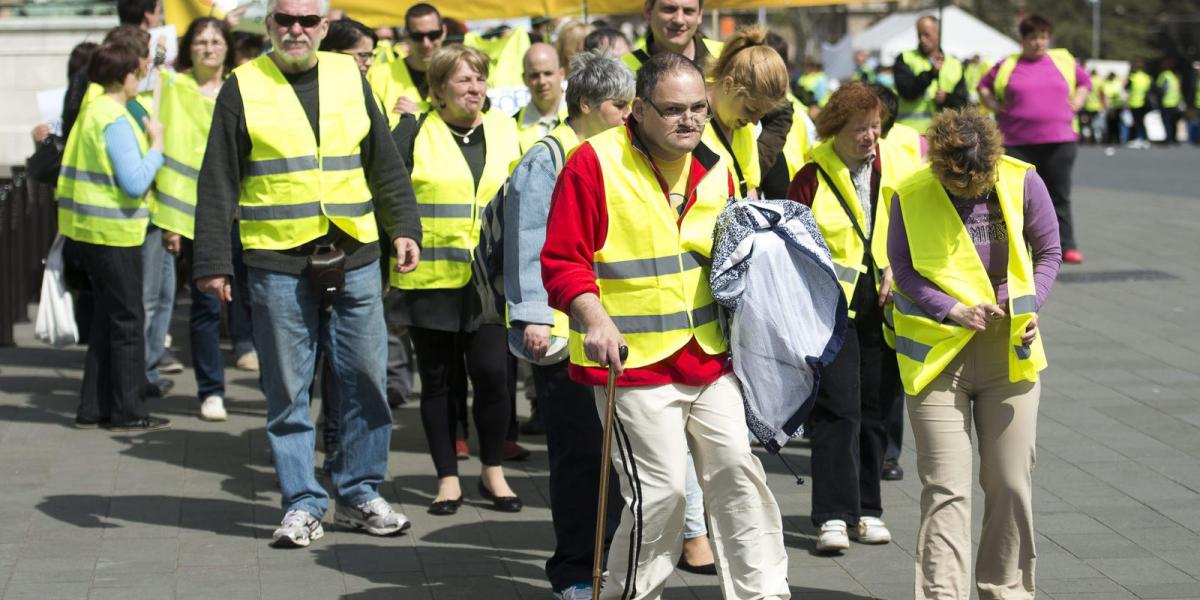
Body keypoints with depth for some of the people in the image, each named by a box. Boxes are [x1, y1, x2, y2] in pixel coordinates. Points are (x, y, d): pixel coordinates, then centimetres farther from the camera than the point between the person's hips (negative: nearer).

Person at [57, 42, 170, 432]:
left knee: (106, 318, 16)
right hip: (114, 231, -9)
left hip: (88, 228, 9)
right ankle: (128, 412, 5)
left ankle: (94, 408, 19)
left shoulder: (91, 111, 11)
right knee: (127, 320, -1)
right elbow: (135, 183, -22)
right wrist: (156, 145, -11)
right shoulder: (116, 120, -18)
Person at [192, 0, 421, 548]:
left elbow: (385, 163, 15)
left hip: (354, 259, 3)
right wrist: (212, 262, -5)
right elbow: (217, 184, 0)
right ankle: (302, 505, 11)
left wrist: (404, 228, 5)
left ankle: (360, 494, 18)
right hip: (277, 263, -2)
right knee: (288, 392, 2)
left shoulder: (349, 77, 9)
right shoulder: (243, 87, 1)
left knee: (366, 380, 6)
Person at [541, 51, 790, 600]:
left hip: (709, 358, 6)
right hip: (633, 364, -6)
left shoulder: (713, 165, 11)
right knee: (661, 488, -5)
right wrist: (594, 320, -24)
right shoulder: (595, 162, -9)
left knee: (736, 471, 5)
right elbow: (563, 261, -11)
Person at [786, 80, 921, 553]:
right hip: (832, 307, -4)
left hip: (884, 309, 4)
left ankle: (867, 510, 20)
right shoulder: (812, 176, -4)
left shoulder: (899, 168, 5)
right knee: (839, 408, -10)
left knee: (875, 409, 9)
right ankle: (833, 515, -7)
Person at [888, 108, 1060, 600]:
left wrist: (1029, 308, -8)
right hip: (938, 355, -2)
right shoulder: (912, 196, -10)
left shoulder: (1022, 183, -5)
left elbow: (1048, 252, 7)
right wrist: (953, 310, -14)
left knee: (1010, 483, 8)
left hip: (1009, 352, 2)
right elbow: (902, 270, -1)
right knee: (945, 488, -7)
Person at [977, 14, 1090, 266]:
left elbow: (1085, 81, 24)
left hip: (1059, 141, 1)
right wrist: (994, 105, 4)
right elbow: (984, 85, 20)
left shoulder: (1064, 61, 11)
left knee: (1059, 196, 1)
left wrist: (1077, 101, 7)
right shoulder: (1008, 65, 7)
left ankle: (1066, 246, 5)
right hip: (1018, 142, -1)